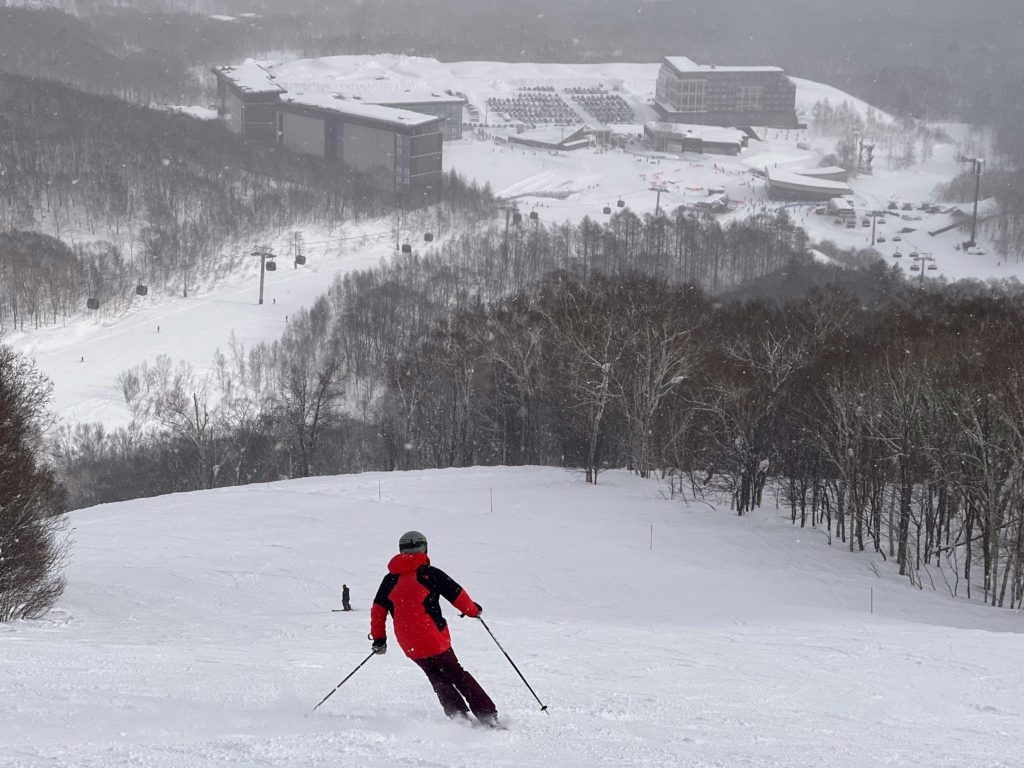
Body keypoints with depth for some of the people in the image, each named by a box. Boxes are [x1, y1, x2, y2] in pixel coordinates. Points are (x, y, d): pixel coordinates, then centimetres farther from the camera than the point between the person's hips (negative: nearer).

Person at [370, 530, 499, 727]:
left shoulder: (391, 579, 9)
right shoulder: (429, 573, -5)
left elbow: (378, 610, 8)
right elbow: (457, 595, -4)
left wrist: (378, 637, 18)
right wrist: (473, 610, 14)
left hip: (408, 643, 4)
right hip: (433, 638, -4)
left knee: (439, 679, 17)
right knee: (457, 675, 7)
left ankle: (459, 717, 7)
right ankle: (487, 715, 3)